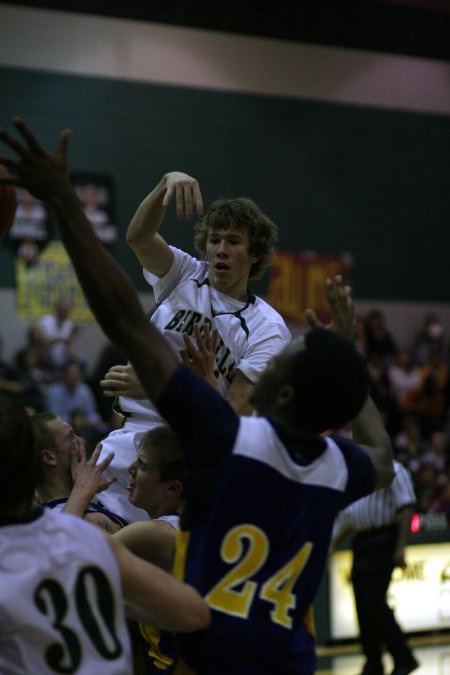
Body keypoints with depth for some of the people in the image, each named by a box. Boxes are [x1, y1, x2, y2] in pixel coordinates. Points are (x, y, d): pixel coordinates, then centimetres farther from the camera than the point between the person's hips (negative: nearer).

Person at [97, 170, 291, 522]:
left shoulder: (268, 329, -3)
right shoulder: (186, 275, 7)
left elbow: (234, 415, -11)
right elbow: (138, 237, -13)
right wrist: (168, 182, -30)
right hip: (133, 437, 2)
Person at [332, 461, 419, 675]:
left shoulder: (392, 470, -4)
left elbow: (406, 509, -12)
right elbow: (347, 519, 24)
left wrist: (400, 547, -19)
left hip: (383, 541, -8)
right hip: (360, 542, 8)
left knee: (374, 601, -15)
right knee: (362, 606, 4)